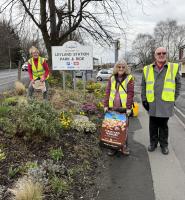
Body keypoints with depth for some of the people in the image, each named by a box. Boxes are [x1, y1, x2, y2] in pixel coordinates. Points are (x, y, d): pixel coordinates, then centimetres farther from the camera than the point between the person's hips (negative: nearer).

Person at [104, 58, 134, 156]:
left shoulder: (129, 78, 0)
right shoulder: (111, 78, 10)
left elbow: (130, 93, -6)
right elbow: (107, 92, 6)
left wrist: (129, 107, -12)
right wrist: (106, 105, -2)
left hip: (124, 108, -3)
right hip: (112, 108, 3)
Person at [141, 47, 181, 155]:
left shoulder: (174, 67, 3)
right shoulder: (147, 69, 6)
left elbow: (178, 84, 6)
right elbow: (143, 86, 8)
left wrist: (174, 99, 2)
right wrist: (144, 99, 3)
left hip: (166, 103, -1)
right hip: (152, 103, 1)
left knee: (163, 125, 11)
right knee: (153, 125, 12)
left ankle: (164, 144, 26)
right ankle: (153, 143, 29)